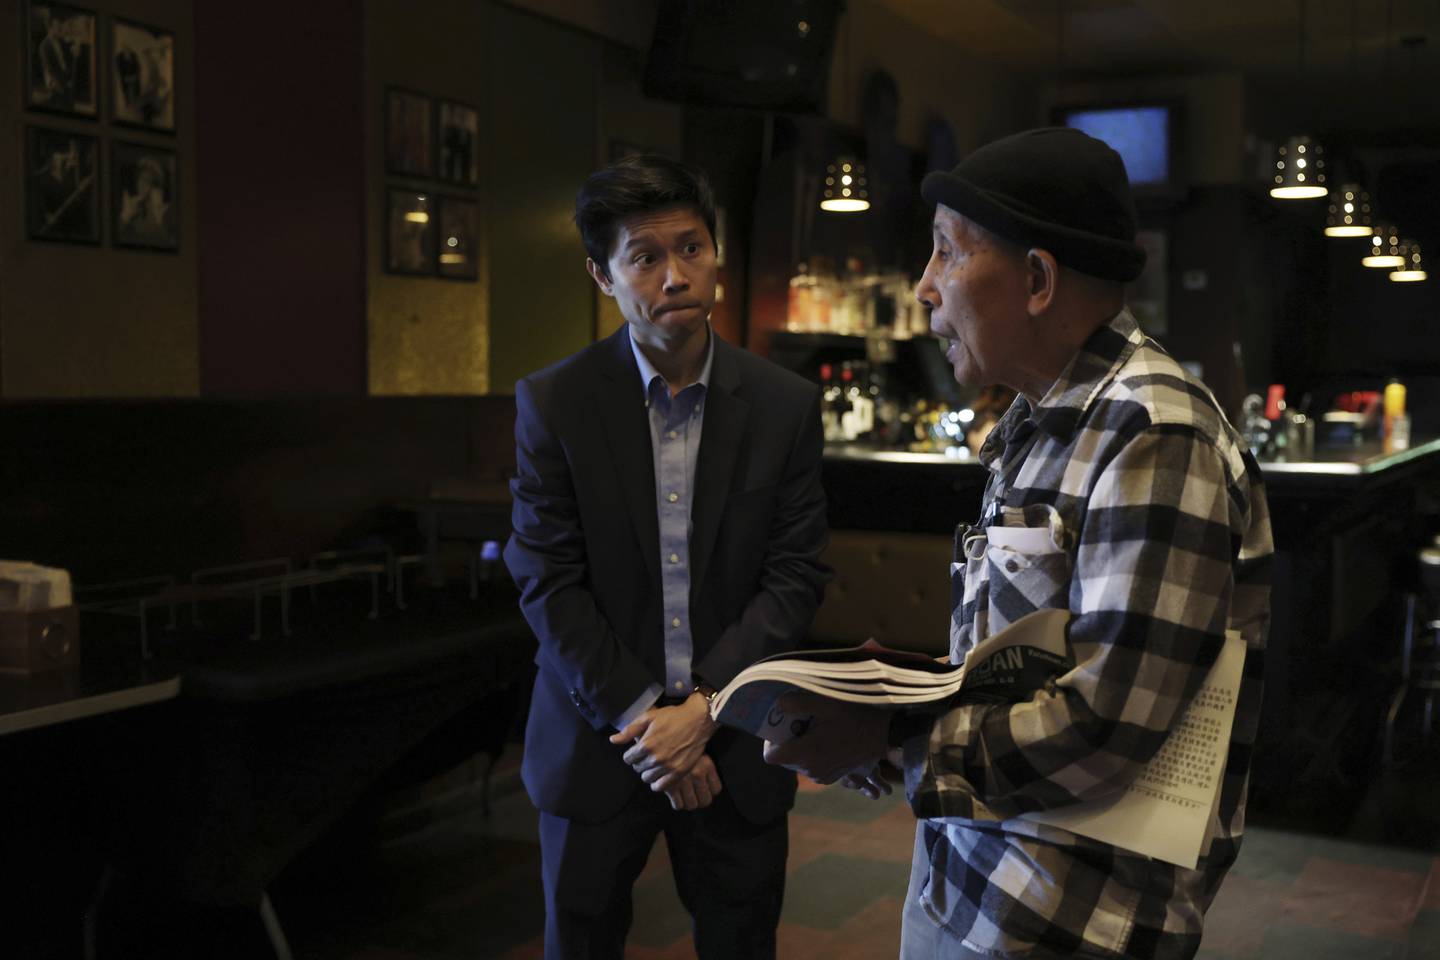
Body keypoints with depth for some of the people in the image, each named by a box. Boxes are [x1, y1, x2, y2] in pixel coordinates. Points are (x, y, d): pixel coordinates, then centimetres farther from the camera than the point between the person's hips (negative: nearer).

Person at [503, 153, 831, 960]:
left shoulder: (787, 405, -3)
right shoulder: (553, 402, -6)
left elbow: (796, 576, -5)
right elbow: (548, 583, -8)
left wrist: (706, 707, -14)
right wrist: (641, 716, -13)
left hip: (735, 745, 1)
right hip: (600, 742, 0)